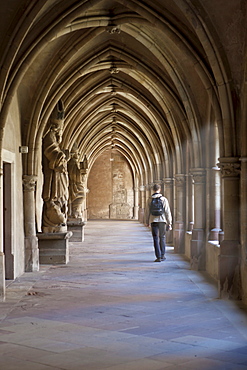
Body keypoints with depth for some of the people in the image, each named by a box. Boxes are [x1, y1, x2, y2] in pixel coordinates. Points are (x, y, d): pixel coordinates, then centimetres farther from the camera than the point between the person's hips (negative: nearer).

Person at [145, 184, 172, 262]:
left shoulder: (149, 199, 0)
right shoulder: (164, 199, -3)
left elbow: (147, 211, 4)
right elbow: (167, 212, -4)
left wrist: (147, 222, 17)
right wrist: (169, 223, 0)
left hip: (153, 221, 0)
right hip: (162, 220, 0)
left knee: (156, 239, 1)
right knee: (162, 238, 15)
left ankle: (158, 257, -5)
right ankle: (162, 255, 20)